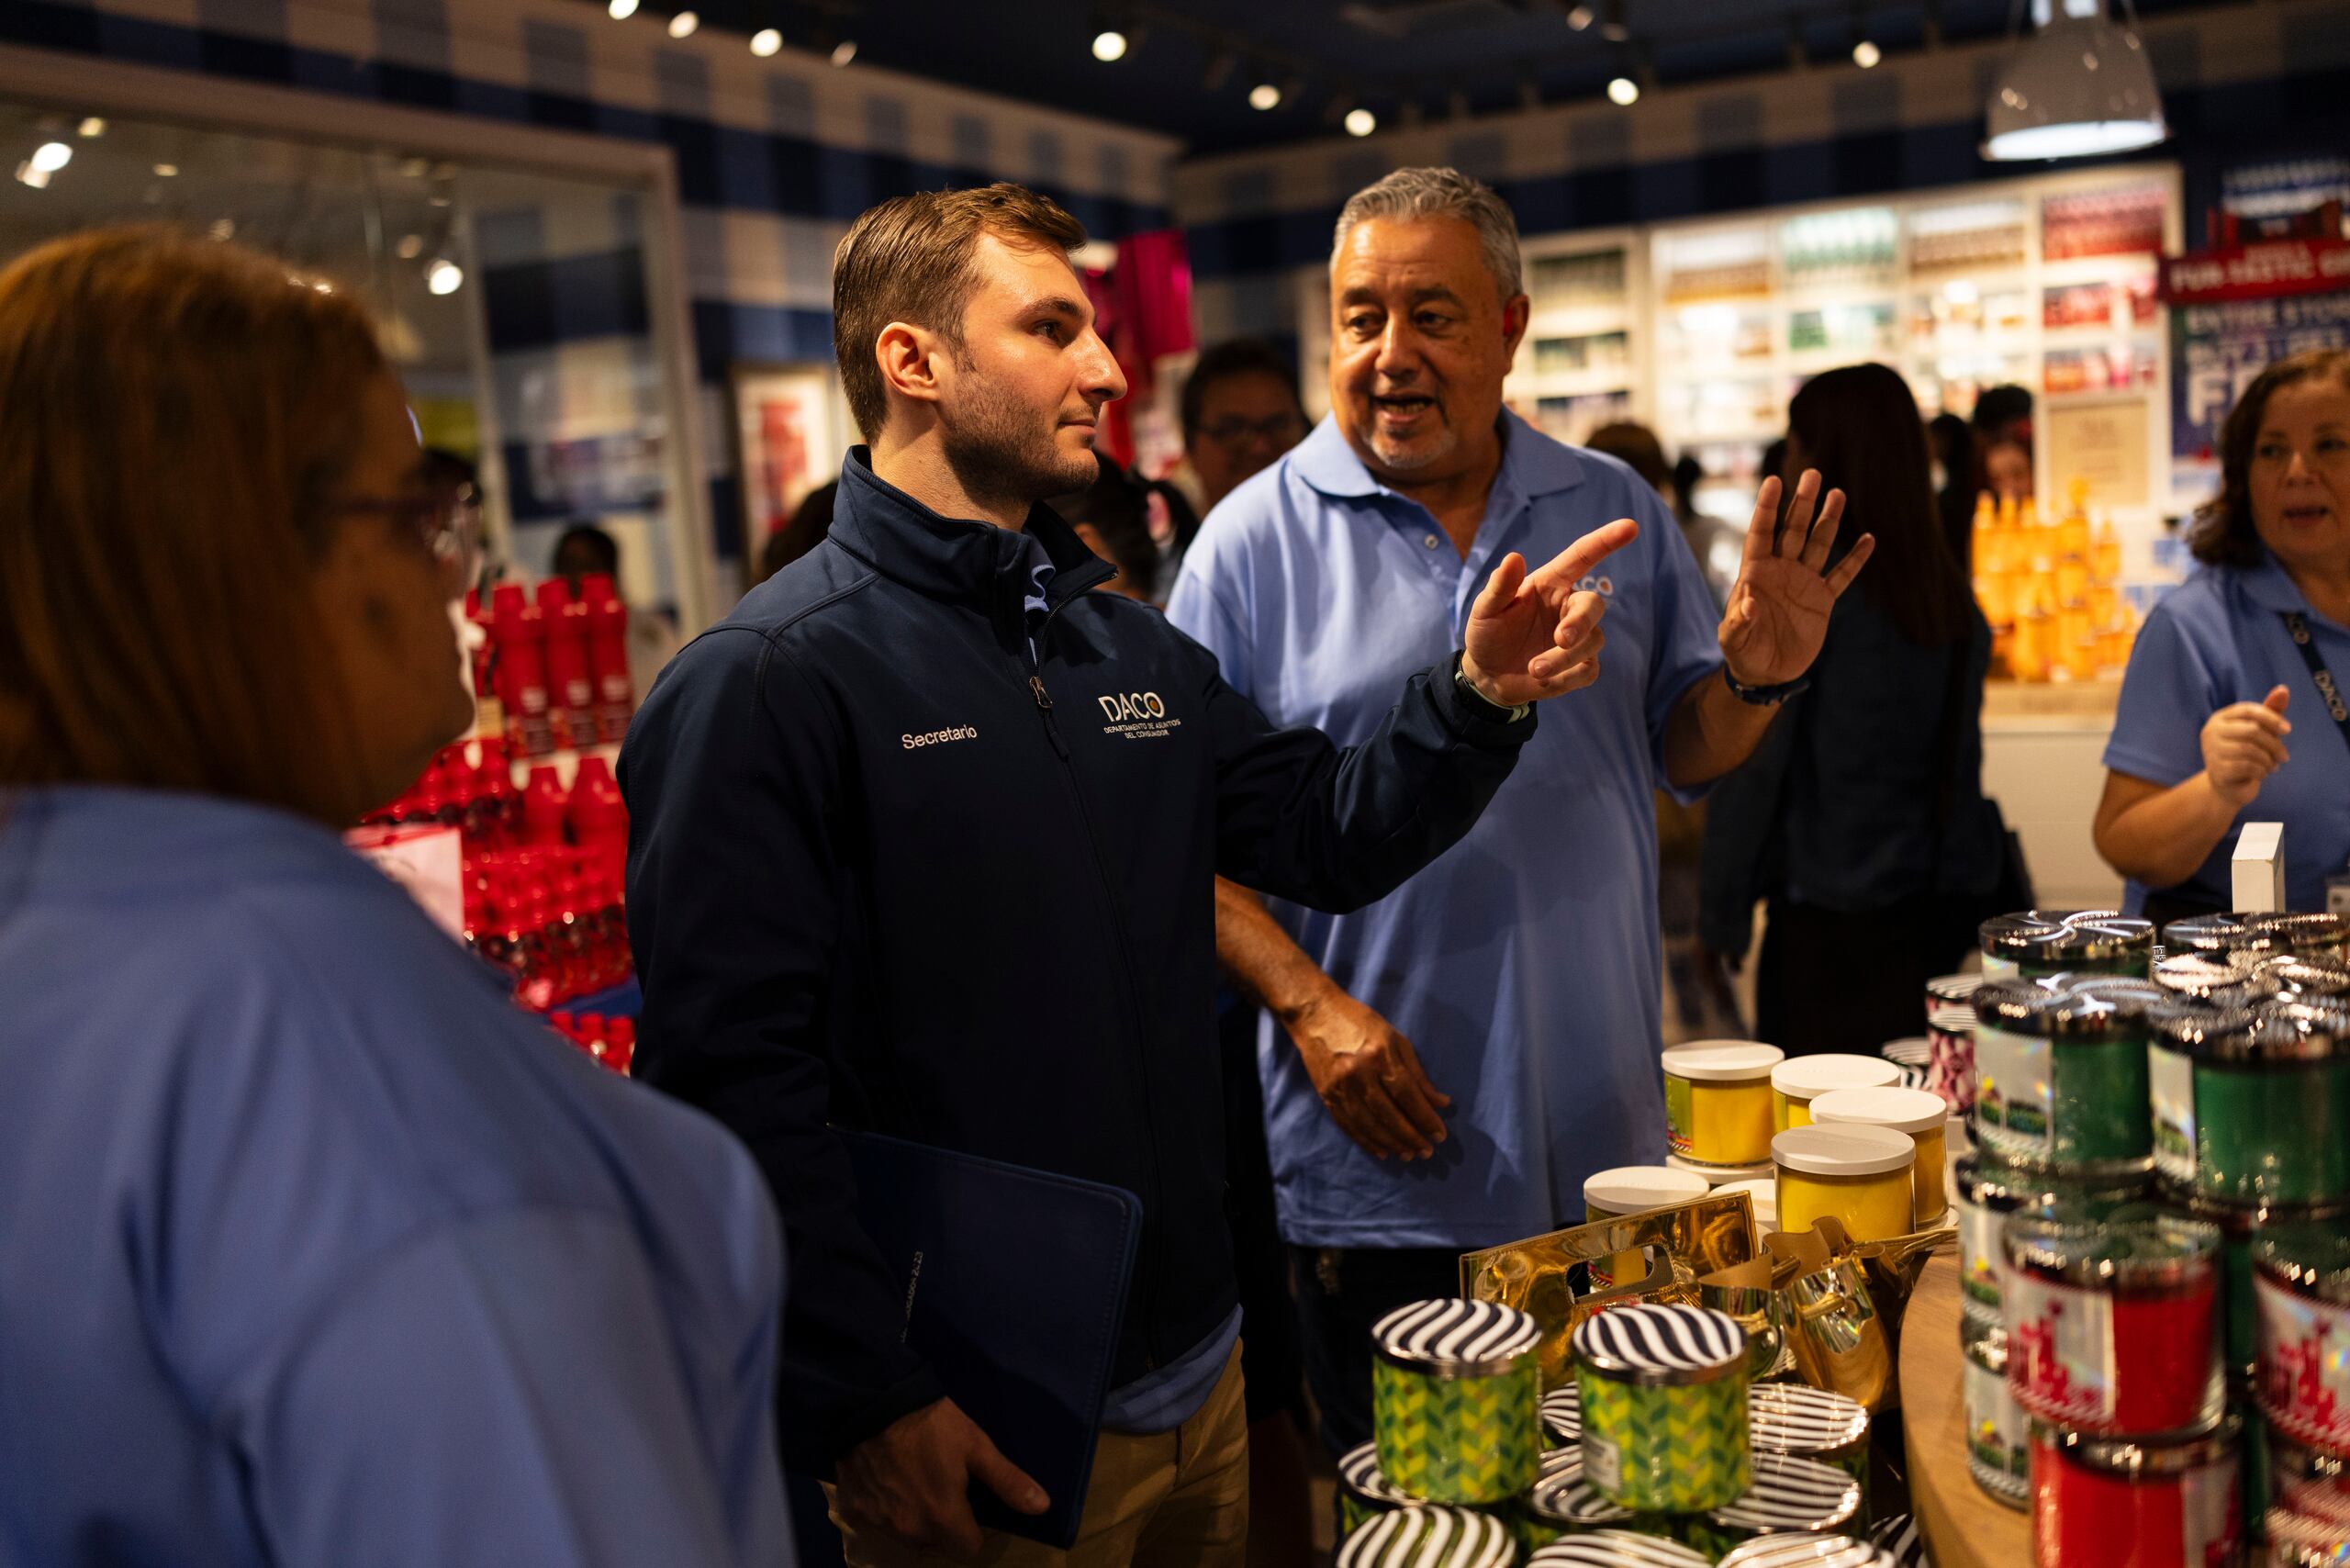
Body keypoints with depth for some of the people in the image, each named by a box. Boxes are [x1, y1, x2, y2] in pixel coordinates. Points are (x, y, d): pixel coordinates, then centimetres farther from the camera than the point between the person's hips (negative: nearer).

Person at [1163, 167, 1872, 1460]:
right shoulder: (1255, 540, -5)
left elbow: (1684, 750, 12)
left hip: (1607, 1149, 3)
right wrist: (1308, 1005, -17)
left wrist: (1757, 676, -9)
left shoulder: (1616, 512, 6)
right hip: (1378, 1161, -3)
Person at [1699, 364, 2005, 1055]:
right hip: (1932, 914, 6)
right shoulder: (1954, 597, 7)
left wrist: (1722, 919, -6)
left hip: (1826, 921, -6)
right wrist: (1953, 908, 20)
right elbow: (1962, 766, 13)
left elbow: (1749, 769, -12)